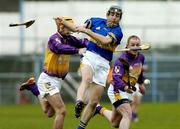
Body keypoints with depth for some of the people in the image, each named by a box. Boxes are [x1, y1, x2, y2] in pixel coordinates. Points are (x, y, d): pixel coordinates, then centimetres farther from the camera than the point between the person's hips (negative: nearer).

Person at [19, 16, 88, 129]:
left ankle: (32, 86, 38)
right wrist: (77, 50, -53)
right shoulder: (54, 38, -19)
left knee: (49, 113, 26)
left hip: (57, 80, 9)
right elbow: (60, 48, -39)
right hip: (48, 80, -9)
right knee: (61, 111, -16)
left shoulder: (69, 39, 4)